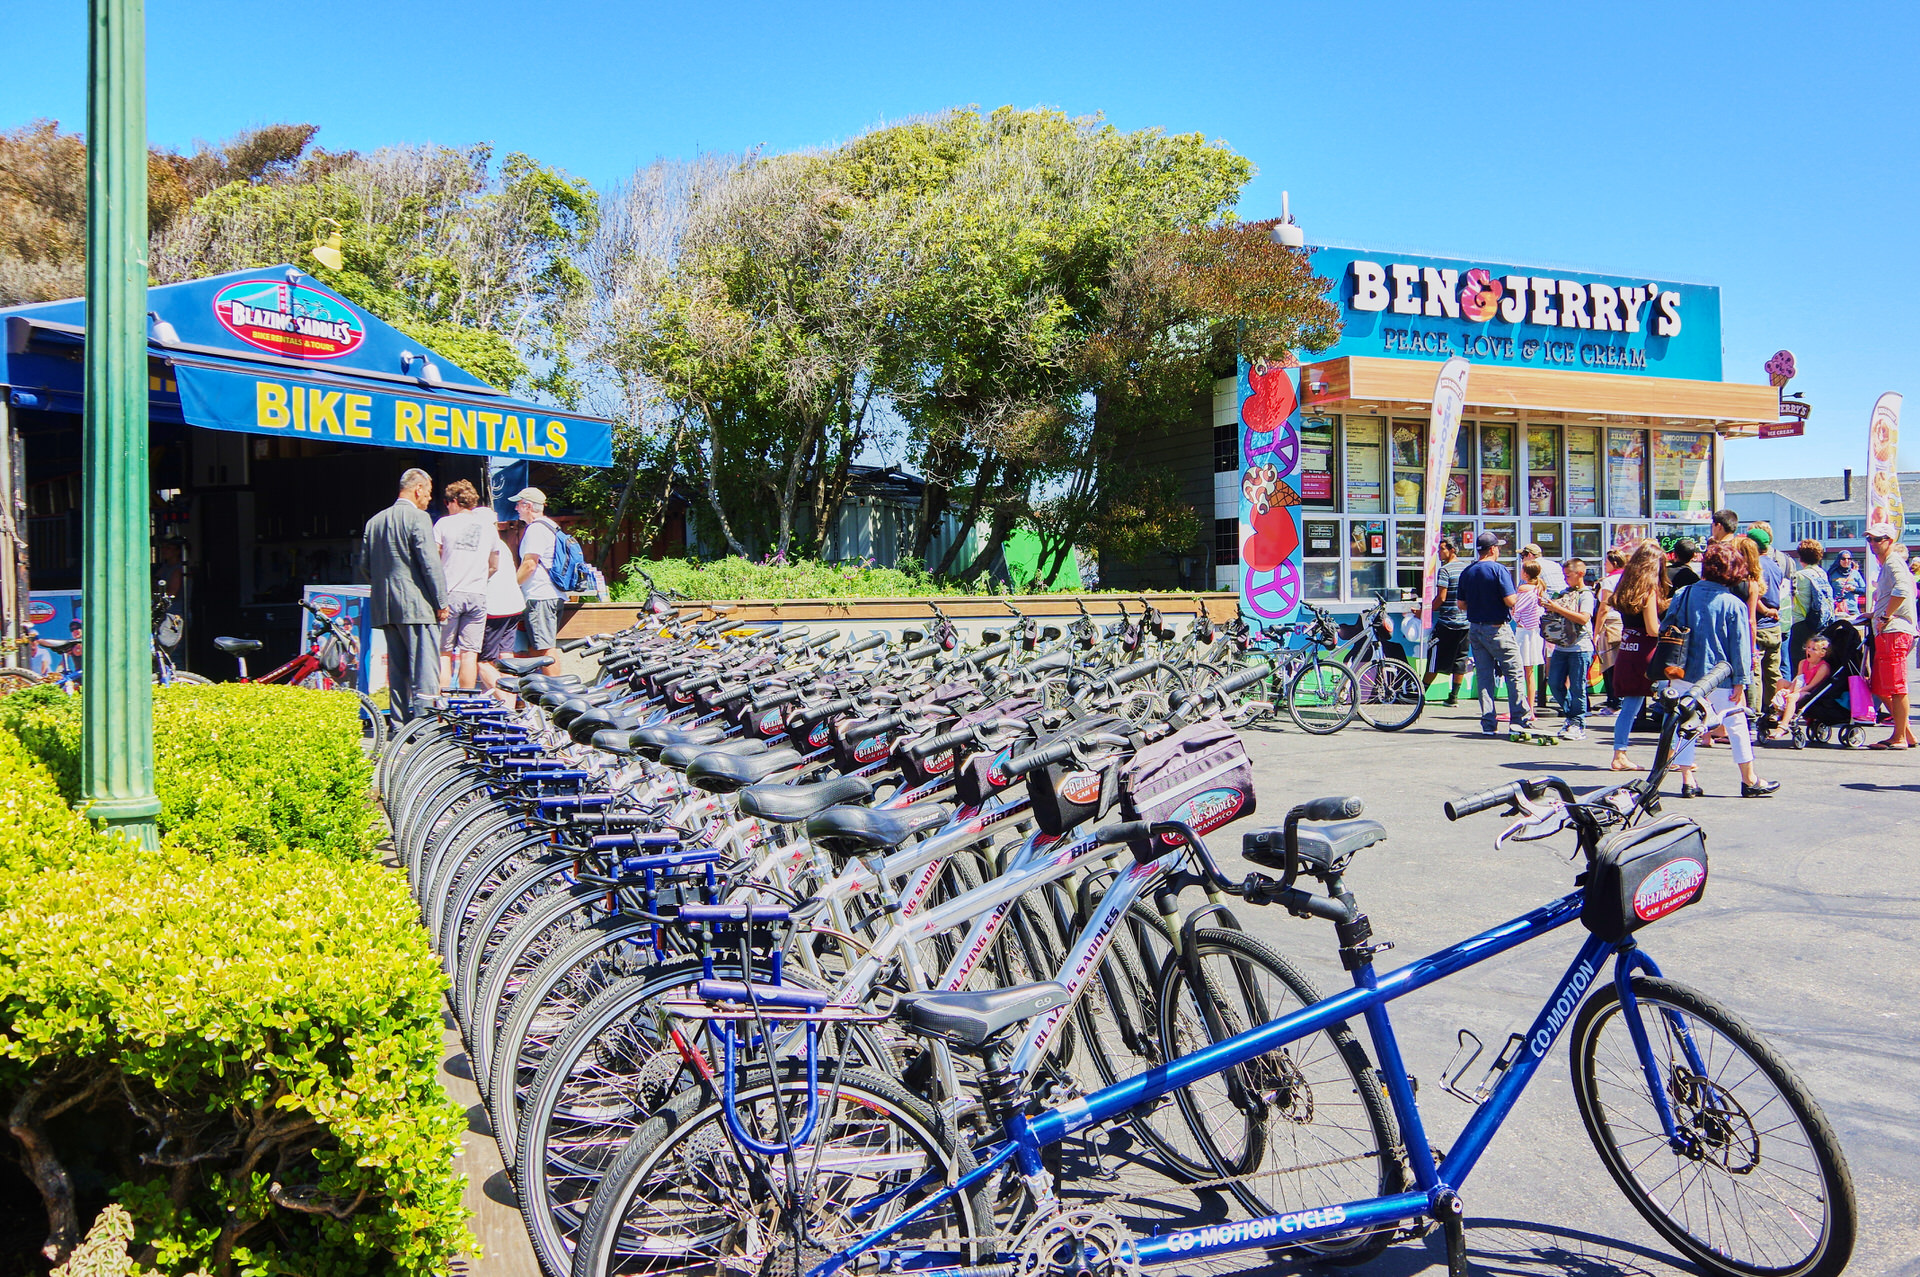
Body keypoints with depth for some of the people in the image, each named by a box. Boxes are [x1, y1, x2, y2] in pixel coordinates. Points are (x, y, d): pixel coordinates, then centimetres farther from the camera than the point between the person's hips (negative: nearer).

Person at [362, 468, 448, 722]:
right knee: (425, 668, -6)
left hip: (385, 605, 8)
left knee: (397, 669, 12)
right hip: (417, 605, -8)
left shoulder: (375, 521, 15)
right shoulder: (418, 518, -9)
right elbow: (430, 563, -14)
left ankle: (400, 724, 15)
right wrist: (441, 602, -9)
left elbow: (365, 564, 17)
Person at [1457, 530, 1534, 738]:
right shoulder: (1498, 570, -12)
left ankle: (1488, 724, 6)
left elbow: (1462, 603, 11)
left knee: (1483, 676, 7)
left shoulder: (1467, 572, 7)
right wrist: (1518, 594, 3)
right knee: (1514, 674, 3)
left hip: (1475, 629, 6)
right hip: (1497, 629, -6)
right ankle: (1520, 719, 3)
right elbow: (1510, 600, -18)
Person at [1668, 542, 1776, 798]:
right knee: (1736, 725, 10)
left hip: (1686, 674, 3)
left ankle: (1687, 781, 10)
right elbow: (1739, 645, -7)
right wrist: (1740, 681, -2)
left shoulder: (1682, 595, 0)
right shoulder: (1734, 605, -10)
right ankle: (1749, 780, 19)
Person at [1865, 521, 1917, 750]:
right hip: (1885, 632, 11)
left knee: (1895, 687, -7)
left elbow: (1902, 590, -27)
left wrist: (1886, 617, -20)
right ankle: (1906, 732, 16)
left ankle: (1900, 738, -4)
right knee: (1880, 687, 11)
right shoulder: (1885, 565, 23)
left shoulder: (1894, 562, -9)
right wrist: (1875, 614, 24)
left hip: (1895, 631, -11)